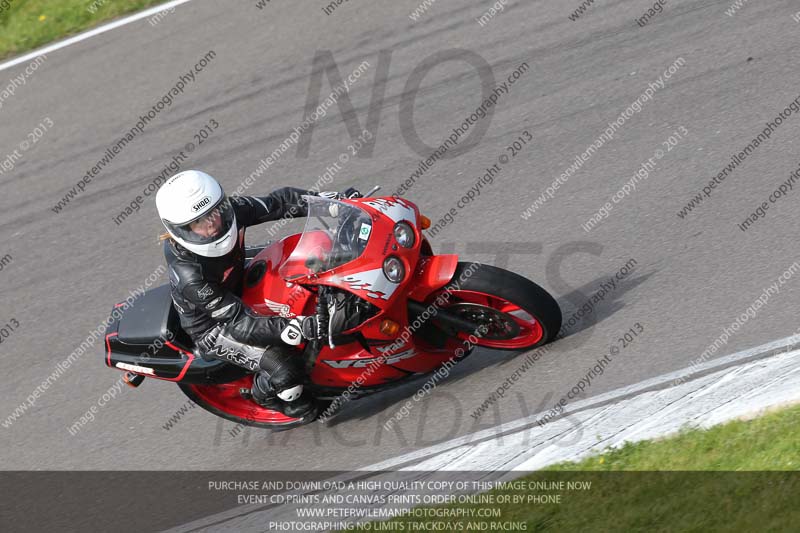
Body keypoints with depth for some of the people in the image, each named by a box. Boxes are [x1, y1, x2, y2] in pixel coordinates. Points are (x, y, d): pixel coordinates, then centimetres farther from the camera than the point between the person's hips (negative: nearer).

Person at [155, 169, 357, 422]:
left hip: (239, 291, 7)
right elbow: (240, 324, -36)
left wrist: (335, 198, -20)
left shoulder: (230, 210, -23)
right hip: (212, 328, -7)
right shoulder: (190, 275, -39)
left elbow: (279, 202, -11)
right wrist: (299, 328, -46)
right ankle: (263, 394, 14)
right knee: (283, 368, -20)